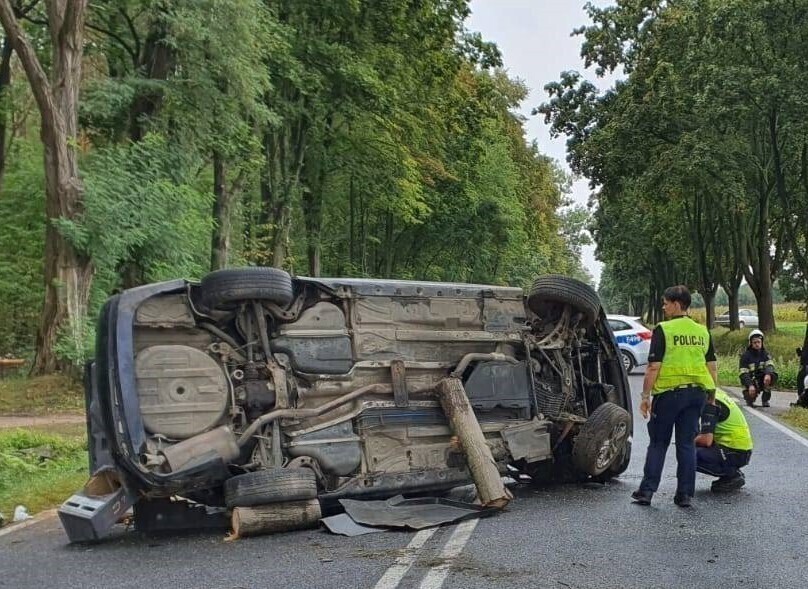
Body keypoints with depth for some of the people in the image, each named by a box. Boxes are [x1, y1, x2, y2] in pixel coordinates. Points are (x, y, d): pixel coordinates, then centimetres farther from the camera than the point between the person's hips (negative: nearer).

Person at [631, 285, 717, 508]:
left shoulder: (663, 330, -9)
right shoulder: (702, 332, 9)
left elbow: (654, 367, -13)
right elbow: (712, 366, 10)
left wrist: (645, 395, -8)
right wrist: (711, 394, 19)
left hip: (669, 391, -4)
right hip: (697, 392, 5)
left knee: (658, 443, 6)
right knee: (687, 444, 9)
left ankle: (647, 490, 5)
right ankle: (685, 494, 9)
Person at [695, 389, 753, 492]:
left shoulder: (709, 403, -17)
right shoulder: (717, 394, 12)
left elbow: (707, 440, -22)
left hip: (736, 453, -10)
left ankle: (733, 475, -6)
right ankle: (733, 472, 12)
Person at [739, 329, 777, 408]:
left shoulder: (765, 353, 3)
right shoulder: (745, 355, -8)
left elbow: (770, 365, -14)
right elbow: (744, 374, -15)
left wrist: (768, 374, -38)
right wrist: (750, 385, -32)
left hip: (762, 380, 3)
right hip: (750, 380, -3)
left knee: (773, 376, -26)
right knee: (752, 393, -32)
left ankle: (765, 399, -10)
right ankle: (749, 399, 9)